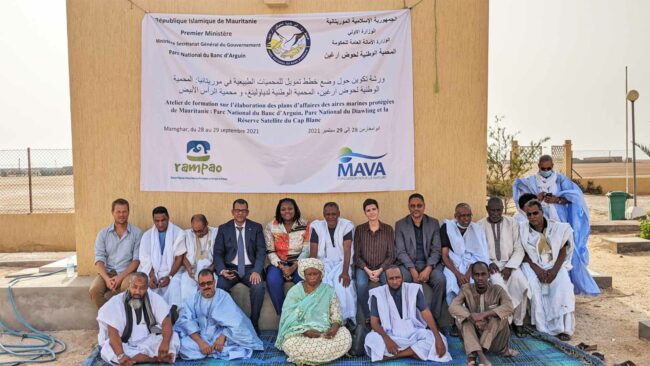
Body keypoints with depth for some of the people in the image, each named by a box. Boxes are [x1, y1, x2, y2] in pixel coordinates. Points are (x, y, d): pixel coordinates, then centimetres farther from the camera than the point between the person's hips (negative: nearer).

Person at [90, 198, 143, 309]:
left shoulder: (136, 233, 1)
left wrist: (120, 277, -18)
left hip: (127, 272, -2)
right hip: (107, 272, 2)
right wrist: (107, 279, -20)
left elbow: (137, 259, -4)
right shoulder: (103, 233, 6)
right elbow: (99, 259, -2)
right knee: (94, 290, -27)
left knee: (129, 289, -35)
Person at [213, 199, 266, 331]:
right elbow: (218, 253, 2)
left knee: (258, 287, -30)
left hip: (250, 268, 0)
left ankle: (254, 323, -10)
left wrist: (256, 271, -18)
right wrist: (222, 270, -18)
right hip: (230, 268, 1)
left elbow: (261, 251, -2)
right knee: (219, 287, -30)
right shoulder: (223, 228, 6)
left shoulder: (256, 227, 5)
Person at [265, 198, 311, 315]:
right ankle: (282, 314, -13)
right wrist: (282, 267, -17)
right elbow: (270, 251, -3)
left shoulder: (305, 225, 0)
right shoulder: (271, 227, 1)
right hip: (278, 263, 0)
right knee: (273, 281, -31)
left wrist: (294, 267, -16)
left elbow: (306, 250, -4)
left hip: (298, 263, 0)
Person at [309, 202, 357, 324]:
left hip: (341, 263, -1)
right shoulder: (317, 226, 0)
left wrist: (345, 272, -25)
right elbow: (313, 252, -2)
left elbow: (347, 250, -14)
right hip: (323, 263, 1)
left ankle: (346, 319, -19)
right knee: (324, 282, -29)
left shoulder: (346, 226, -6)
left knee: (342, 282, -30)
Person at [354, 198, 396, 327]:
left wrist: (379, 270, -14)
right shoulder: (359, 229, 2)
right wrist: (368, 270, -13)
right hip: (364, 267, 0)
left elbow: (391, 255, 0)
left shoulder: (388, 229, 3)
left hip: (382, 267, 0)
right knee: (361, 284, -33)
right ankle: (367, 318, -14)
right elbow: (356, 255, 1)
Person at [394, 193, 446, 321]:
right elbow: (401, 251, -3)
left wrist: (428, 269, -16)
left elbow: (436, 250, 2)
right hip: (408, 264, -1)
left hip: (430, 263, 1)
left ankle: (434, 318, -14)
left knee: (440, 280, -29)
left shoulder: (434, 223, 8)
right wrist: (413, 271, -17)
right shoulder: (400, 224, 5)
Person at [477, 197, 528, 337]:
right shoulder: (479, 225, 4)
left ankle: (518, 322, -7)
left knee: (522, 284, -27)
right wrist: (488, 263, -16)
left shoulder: (513, 223, 7)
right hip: (489, 264, -1)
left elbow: (519, 249, 2)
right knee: (499, 284, -33)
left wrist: (509, 267, -12)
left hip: (509, 263, 2)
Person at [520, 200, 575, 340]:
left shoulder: (557, 228, 3)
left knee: (563, 285, -30)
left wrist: (555, 269, -15)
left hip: (555, 265, 1)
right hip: (533, 266, 0)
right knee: (533, 285, -32)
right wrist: (537, 269, -17)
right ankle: (542, 327, -26)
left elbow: (563, 251, 0)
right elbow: (524, 255, -1)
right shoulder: (523, 230, 1)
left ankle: (563, 327, -23)